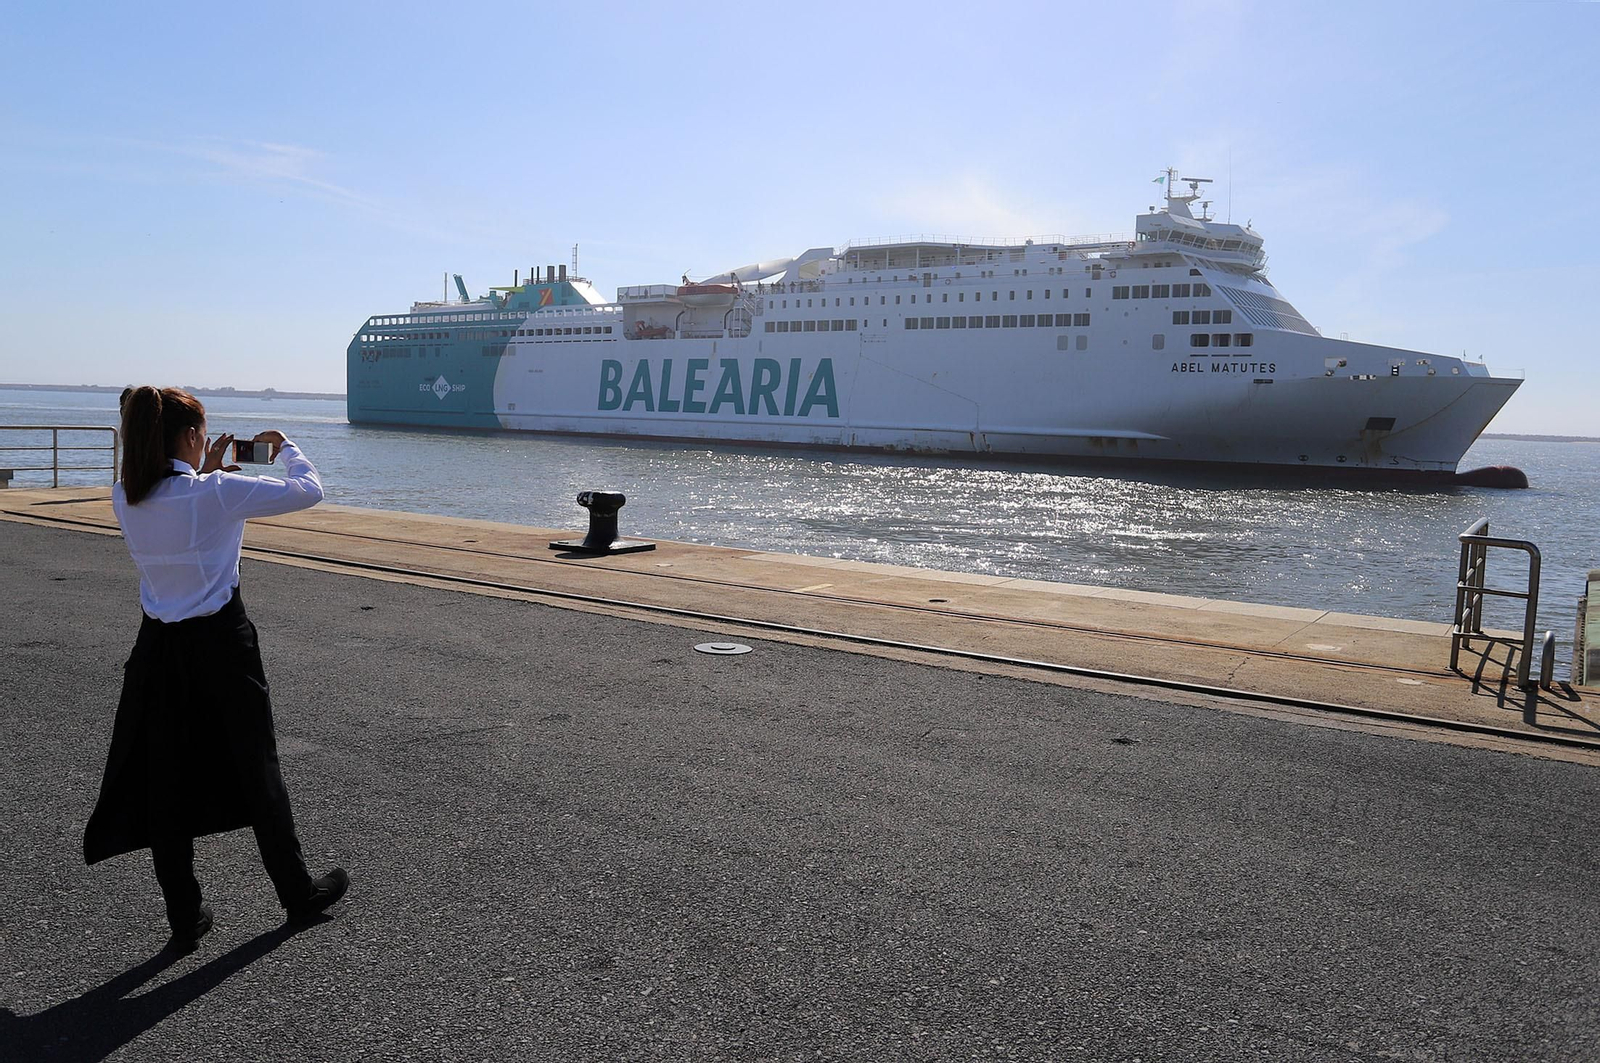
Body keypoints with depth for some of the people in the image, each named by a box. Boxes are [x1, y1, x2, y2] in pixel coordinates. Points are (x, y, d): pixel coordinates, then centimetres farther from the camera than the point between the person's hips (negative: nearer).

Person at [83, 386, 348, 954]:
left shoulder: (124, 499, -2)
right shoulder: (219, 493, -18)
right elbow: (309, 491, -10)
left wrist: (206, 472, 21)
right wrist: (285, 447, 7)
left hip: (159, 649, 5)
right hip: (220, 642, -4)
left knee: (165, 784, 11)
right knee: (257, 770, 10)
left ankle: (185, 918, 19)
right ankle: (298, 894, 25)